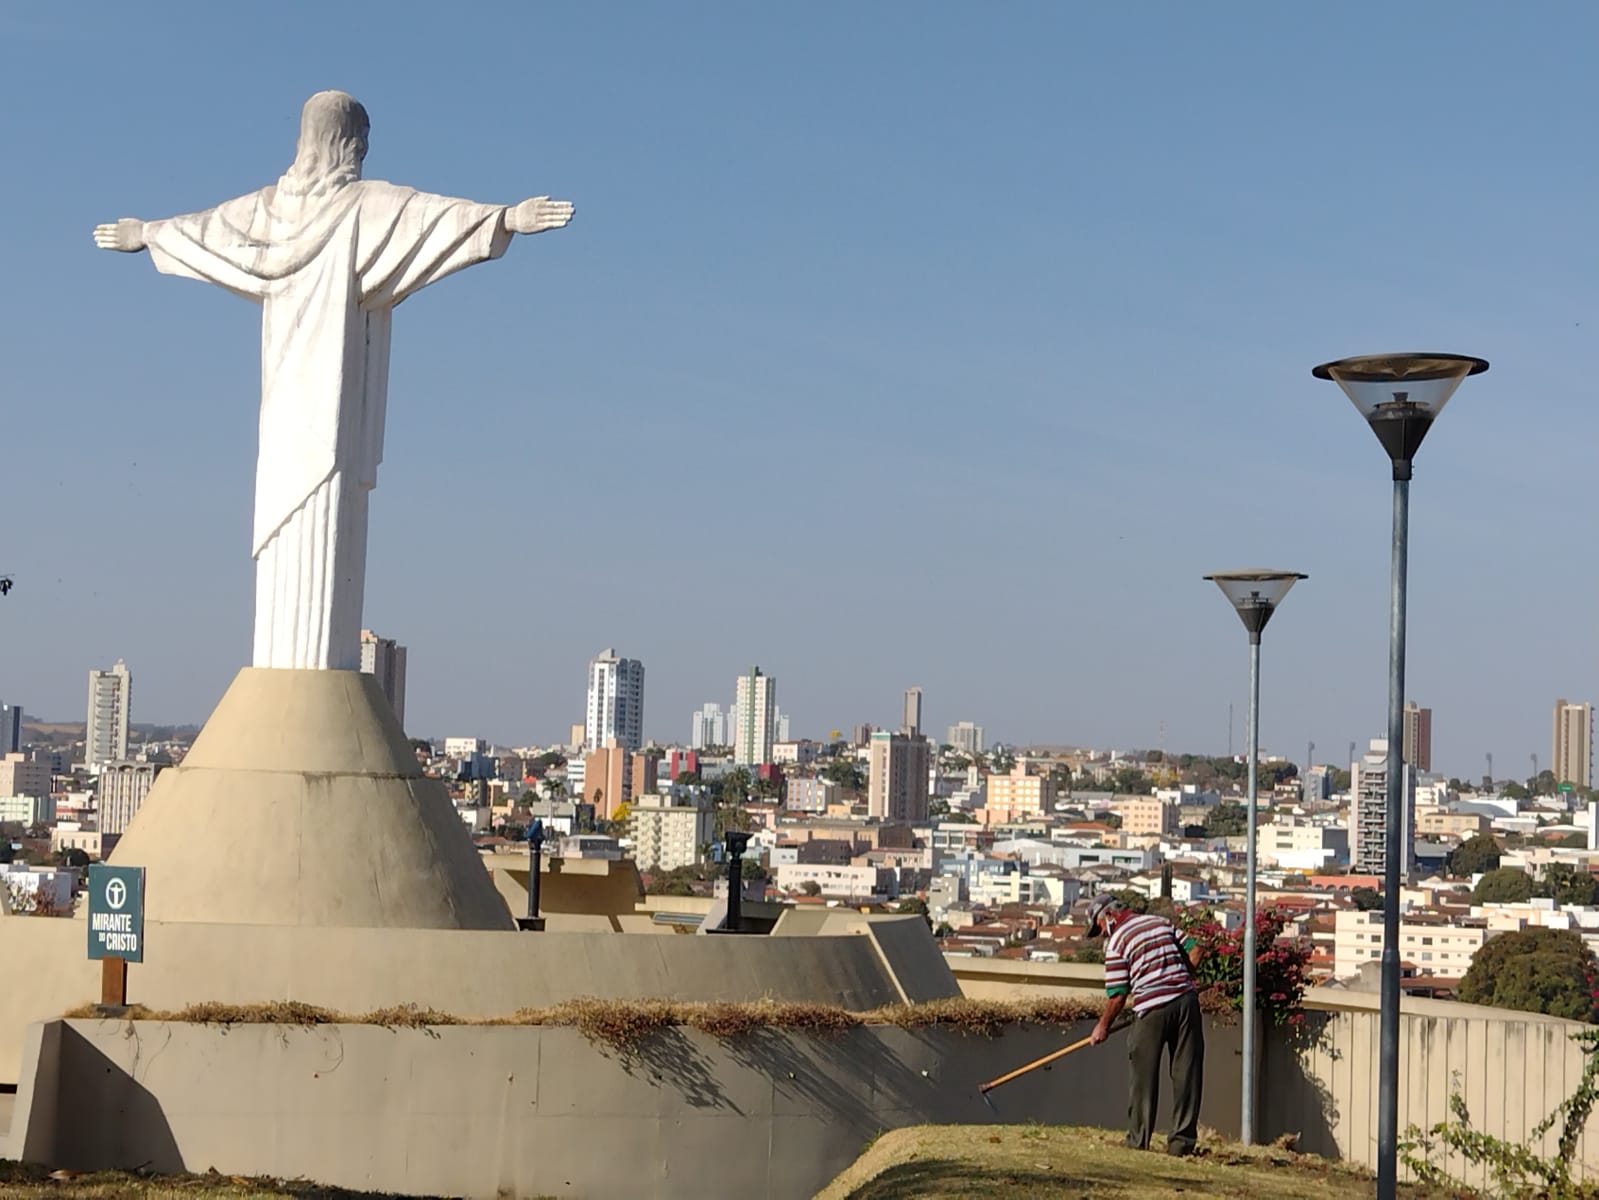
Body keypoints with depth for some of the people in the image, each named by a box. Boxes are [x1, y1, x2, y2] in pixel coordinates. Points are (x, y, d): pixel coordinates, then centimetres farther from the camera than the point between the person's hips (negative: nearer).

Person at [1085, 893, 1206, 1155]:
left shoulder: (1117, 941, -3)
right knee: (1187, 1072, 6)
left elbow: (1117, 995, -4)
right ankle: (1183, 1140, 6)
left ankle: (1138, 1140, 9)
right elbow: (1196, 950, 11)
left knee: (1143, 1075, 6)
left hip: (1152, 1008, -5)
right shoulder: (1162, 922, 14)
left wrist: (1103, 1026, 9)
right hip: (1186, 999, 5)